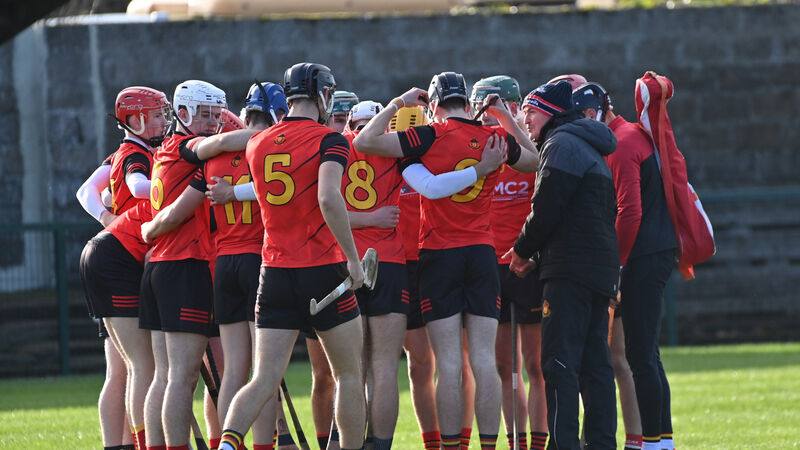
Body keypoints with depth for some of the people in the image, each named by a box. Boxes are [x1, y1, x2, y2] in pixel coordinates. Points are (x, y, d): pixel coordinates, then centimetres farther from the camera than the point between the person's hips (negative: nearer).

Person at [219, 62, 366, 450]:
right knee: (349, 374, 11)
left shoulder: (257, 145, 8)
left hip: (275, 272, 4)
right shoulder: (329, 141, -10)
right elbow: (329, 200, -23)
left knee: (264, 380, 0)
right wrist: (352, 258, -18)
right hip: (323, 270, -4)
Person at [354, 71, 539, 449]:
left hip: (439, 256, -3)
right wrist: (505, 116, 27)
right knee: (484, 361, 2)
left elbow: (365, 142, -12)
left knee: (449, 364, -3)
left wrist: (398, 104, -1)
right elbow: (533, 161, 25)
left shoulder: (431, 137, -9)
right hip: (482, 254, 3)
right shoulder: (496, 138, 4)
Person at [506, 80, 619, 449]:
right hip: (600, 268, 10)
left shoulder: (561, 145, -7)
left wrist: (523, 250, 3)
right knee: (594, 362, 10)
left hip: (570, 269, -10)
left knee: (559, 362, -12)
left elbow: (546, 210, -14)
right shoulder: (591, 149, 23)